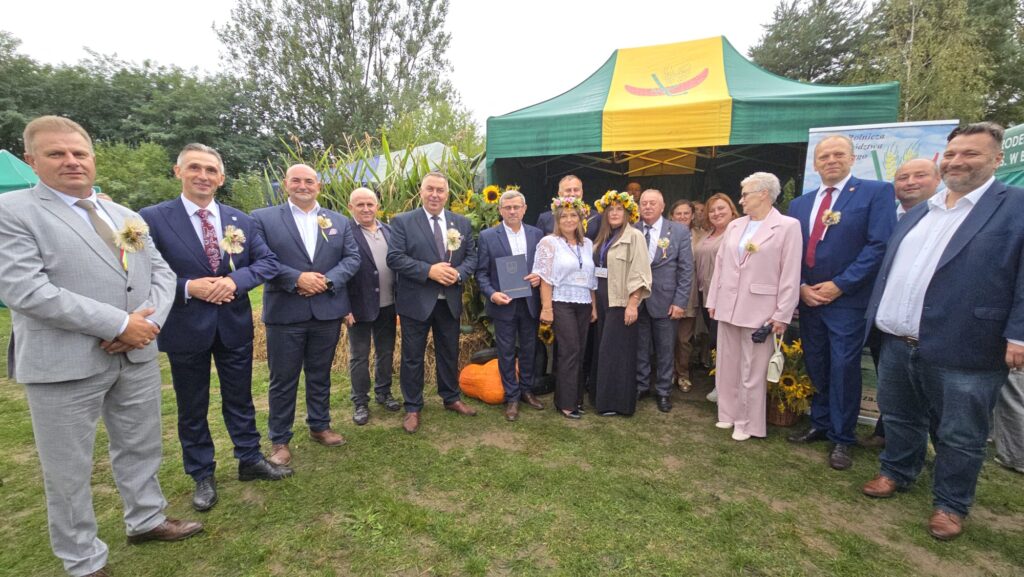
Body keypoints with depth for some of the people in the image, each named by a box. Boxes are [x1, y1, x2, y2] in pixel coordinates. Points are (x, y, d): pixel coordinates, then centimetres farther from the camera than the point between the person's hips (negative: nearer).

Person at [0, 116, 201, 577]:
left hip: (137, 355, 5)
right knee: (68, 469, 10)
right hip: (65, 364, -5)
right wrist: (118, 324, -20)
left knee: (141, 448, 18)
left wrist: (149, 319, -11)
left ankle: (146, 520, 38)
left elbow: (162, 272, 8)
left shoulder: (125, 216, 12)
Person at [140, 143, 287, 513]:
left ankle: (250, 460, 33)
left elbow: (268, 262, -1)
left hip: (235, 326, 3)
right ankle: (202, 475, 32)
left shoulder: (240, 220, 2)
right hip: (185, 329, -2)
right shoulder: (152, 218, -7)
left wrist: (235, 280, -17)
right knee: (192, 407, 13)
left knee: (240, 399, 16)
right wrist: (188, 287, -21)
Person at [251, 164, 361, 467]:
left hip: (328, 311, 3)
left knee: (320, 374, 16)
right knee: (283, 380, 8)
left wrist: (328, 281, -13)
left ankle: (320, 426, 33)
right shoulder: (263, 218, 0)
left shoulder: (339, 221, 9)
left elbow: (352, 257, 2)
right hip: (284, 313, -2)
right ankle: (279, 440, 23)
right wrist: (296, 279, -19)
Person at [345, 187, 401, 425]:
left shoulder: (389, 231, 7)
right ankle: (360, 402, 22)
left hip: (387, 305, 5)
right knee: (359, 357, 9)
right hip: (359, 306, -5)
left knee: (386, 352, 17)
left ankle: (384, 393, 34)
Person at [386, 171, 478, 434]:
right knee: (413, 357, 8)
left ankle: (451, 398, 36)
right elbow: (394, 257, -12)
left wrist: (458, 273, -15)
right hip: (416, 301, -3)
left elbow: (471, 256, 6)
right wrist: (429, 270, -22)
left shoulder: (462, 223, 7)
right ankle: (412, 408, 23)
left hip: (450, 301, 4)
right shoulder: (402, 221, -4)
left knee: (449, 353, 17)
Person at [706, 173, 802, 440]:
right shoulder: (734, 226, 10)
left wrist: (782, 314, -11)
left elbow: (790, 275, -9)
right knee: (727, 365, 14)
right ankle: (729, 414, 29)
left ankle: (748, 423, 20)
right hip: (728, 307, 6)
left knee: (752, 371, 4)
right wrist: (713, 300, 10)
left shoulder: (788, 226, -6)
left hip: (759, 310, -5)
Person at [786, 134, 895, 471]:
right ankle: (820, 425, 29)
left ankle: (842, 439, 16)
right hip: (807, 300, 5)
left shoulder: (876, 192, -3)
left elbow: (879, 244, -12)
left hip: (848, 300, -5)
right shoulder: (799, 204, 13)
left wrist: (839, 285, -15)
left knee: (843, 369, 1)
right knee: (815, 368, 13)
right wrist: (801, 287, -4)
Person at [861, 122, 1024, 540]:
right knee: (899, 418, 21)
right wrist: (878, 317, 15)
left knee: (960, 436, 11)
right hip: (897, 343, 6)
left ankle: (951, 504, 28)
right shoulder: (920, 212, 15)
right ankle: (897, 472, 40)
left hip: (961, 350, -5)